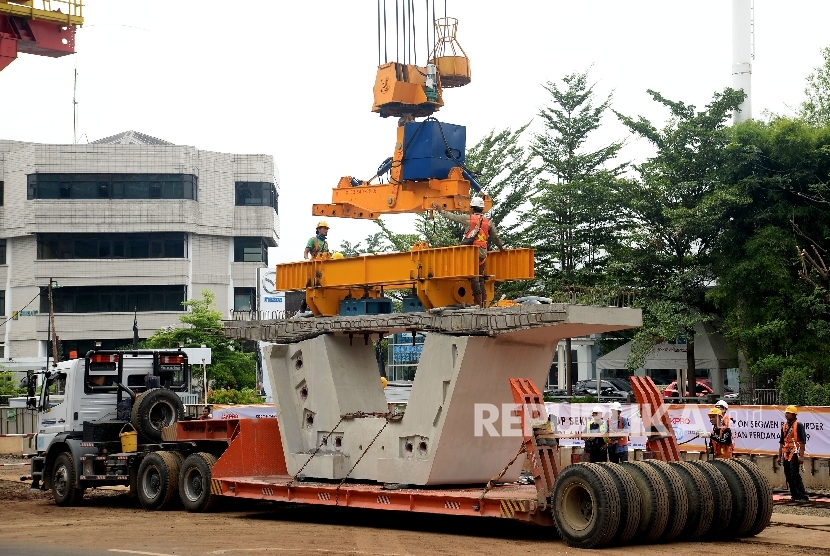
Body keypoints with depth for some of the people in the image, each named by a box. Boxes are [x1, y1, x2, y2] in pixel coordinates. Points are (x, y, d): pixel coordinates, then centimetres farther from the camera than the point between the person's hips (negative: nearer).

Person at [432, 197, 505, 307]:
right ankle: (483, 302, 11)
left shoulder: (468, 219, -1)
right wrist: (501, 248, 37)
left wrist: (440, 210, 18)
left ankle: (478, 301, -12)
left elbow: (452, 216, 5)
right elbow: (496, 238, 20)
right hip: (483, 252, 5)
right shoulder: (488, 222, 12)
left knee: (474, 277, -7)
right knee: (480, 277, 12)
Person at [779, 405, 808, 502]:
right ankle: (794, 496, 14)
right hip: (786, 454, 8)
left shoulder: (799, 425, -7)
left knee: (795, 475, -14)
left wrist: (801, 456, -18)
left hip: (795, 454, -8)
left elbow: (803, 442, -11)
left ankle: (803, 496, -12)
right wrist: (779, 456, 18)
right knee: (788, 476, 7)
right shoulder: (784, 426, 15)